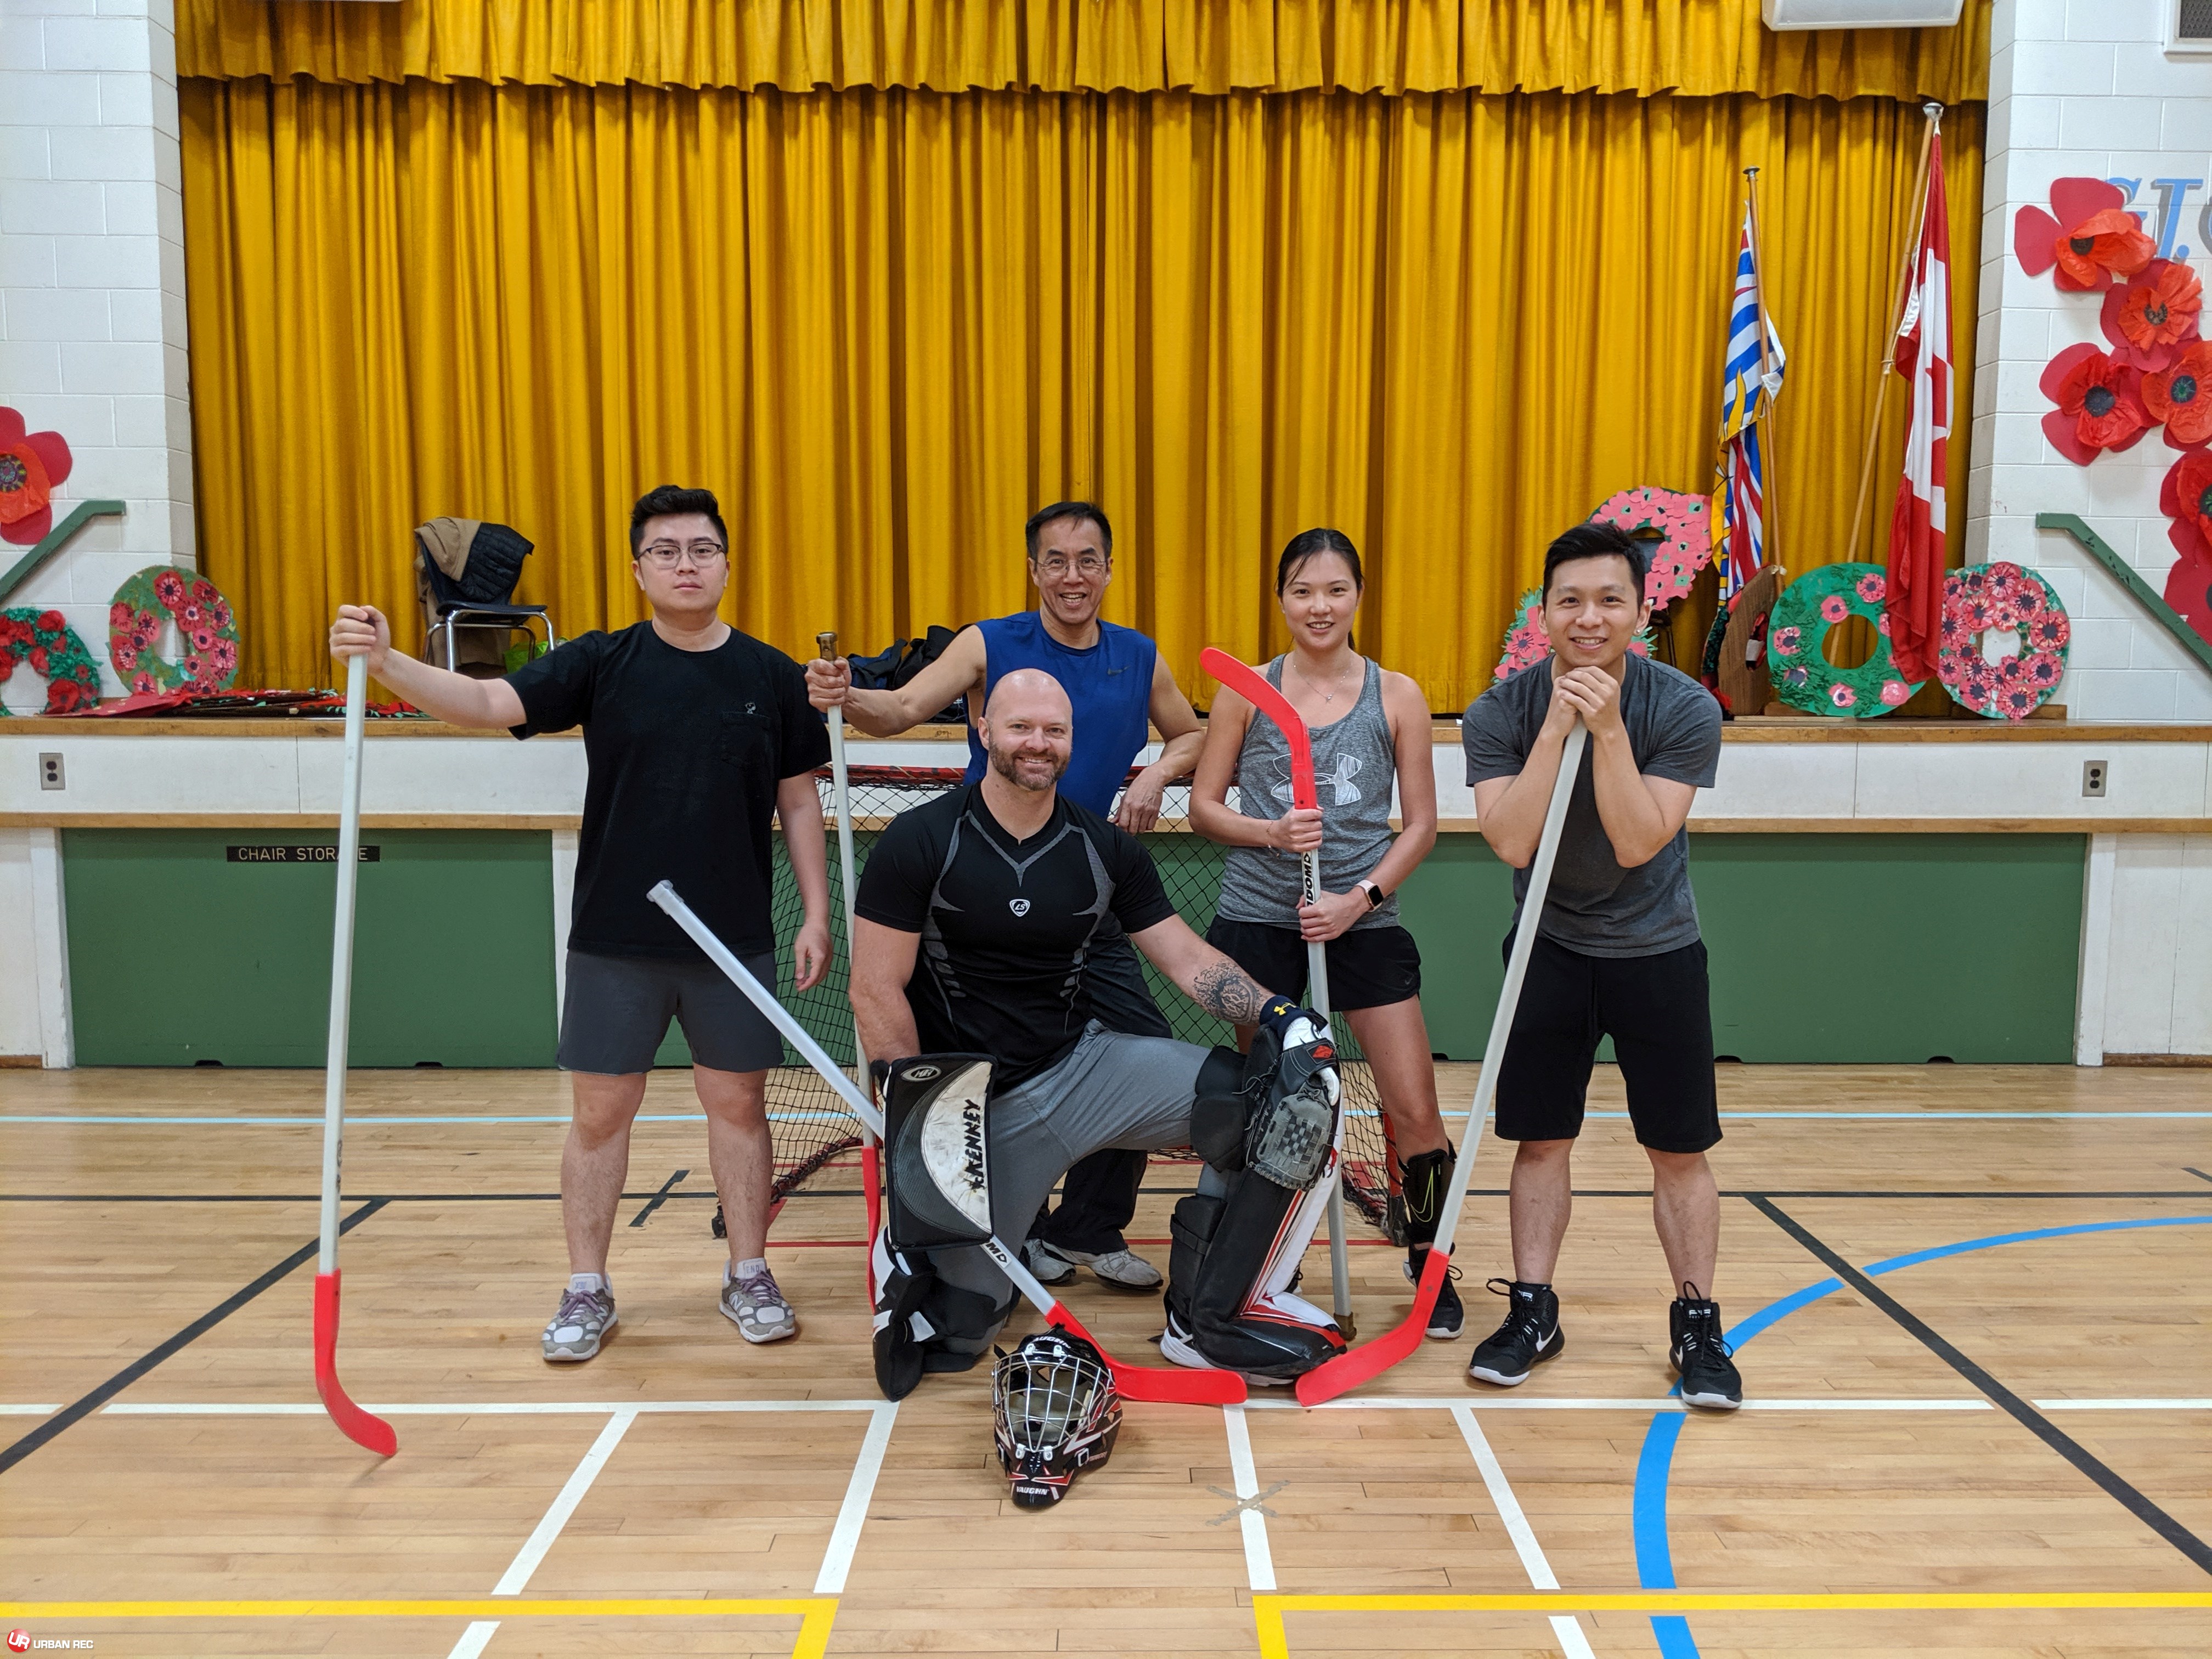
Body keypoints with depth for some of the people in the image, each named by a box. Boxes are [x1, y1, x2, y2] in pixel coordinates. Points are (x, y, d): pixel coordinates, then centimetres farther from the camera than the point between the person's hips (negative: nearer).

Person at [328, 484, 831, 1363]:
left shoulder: (772, 675, 2)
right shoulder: (601, 662, -1)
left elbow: (798, 801, 6)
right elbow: (491, 702, -12)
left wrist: (816, 916, 2)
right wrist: (386, 661, -29)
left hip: (734, 937, 0)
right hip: (615, 937, 0)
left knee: (738, 1102, 9)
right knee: (600, 1110, 7)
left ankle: (749, 1276, 25)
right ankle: (587, 1290, 23)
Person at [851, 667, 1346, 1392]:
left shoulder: (1104, 848, 3)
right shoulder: (921, 842, -10)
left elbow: (1187, 959, 4)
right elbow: (875, 990, -10)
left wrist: (1275, 1012, -14)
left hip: (1083, 1063, 4)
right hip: (974, 1100, -4)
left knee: (1288, 1096, -13)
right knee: (952, 1338, -8)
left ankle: (1212, 1317, 1)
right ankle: (908, 1244, 26)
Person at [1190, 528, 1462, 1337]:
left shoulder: (1396, 695, 3)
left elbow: (1421, 823, 4)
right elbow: (1204, 806, 4)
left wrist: (1361, 897, -9)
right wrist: (1271, 832, -14)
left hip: (1366, 924, 0)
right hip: (1258, 924, 0)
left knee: (1414, 1113, -1)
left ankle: (1429, 1261, 23)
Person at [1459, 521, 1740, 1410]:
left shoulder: (1686, 709, -16)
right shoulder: (1502, 713, -13)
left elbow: (1638, 844, -23)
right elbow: (1512, 842, -24)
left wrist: (1608, 729, -31)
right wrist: (1557, 725, -28)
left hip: (1658, 949, -1)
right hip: (1550, 947, 1)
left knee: (1680, 1150, 3)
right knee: (1541, 1139, 5)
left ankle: (1696, 1325, 17)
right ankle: (1532, 1311, 19)